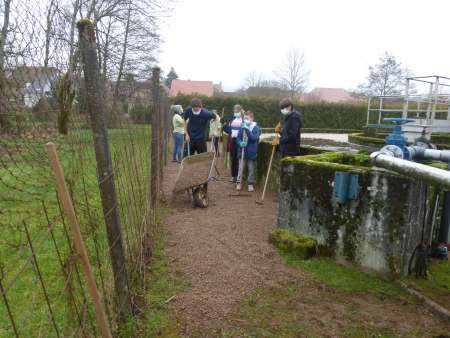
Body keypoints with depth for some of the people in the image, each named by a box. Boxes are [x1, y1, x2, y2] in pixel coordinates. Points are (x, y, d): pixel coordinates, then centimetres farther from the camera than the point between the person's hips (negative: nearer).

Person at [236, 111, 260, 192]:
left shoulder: (256, 128, -5)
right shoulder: (242, 128, 1)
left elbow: (254, 138, -20)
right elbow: (238, 138, 4)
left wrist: (247, 130, -26)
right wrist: (240, 143, -17)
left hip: (252, 152, -1)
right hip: (243, 151, 1)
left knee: (251, 169, 7)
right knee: (241, 168, 4)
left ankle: (250, 184, 18)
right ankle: (239, 183, 14)